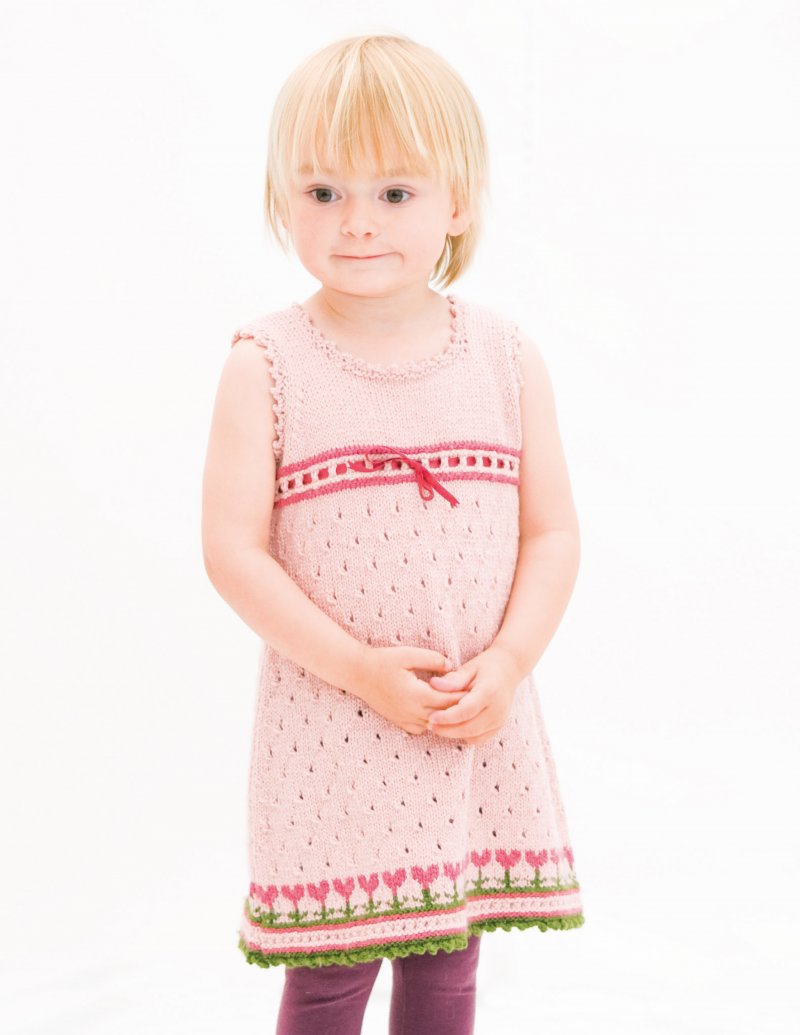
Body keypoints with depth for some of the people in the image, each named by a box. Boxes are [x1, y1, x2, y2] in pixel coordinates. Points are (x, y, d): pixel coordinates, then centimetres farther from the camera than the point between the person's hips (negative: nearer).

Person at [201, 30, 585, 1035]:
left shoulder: (507, 359, 1)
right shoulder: (267, 366, -8)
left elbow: (552, 534, 3)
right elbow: (231, 548, -11)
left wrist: (506, 664, -11)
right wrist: (357, 668, -17)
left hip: (478, 729, 3)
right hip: (328, 729, -2)